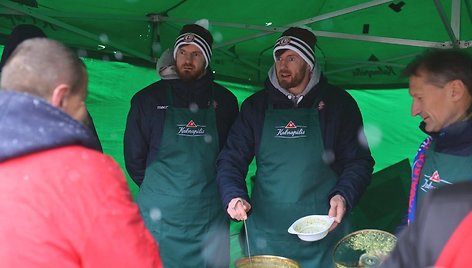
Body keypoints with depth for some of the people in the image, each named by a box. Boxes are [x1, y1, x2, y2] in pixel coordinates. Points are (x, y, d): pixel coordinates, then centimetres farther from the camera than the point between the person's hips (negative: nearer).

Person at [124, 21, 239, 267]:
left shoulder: (224, 100, 4)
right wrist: (156, 190, 9)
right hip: (159, 216, -1)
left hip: (210, 219, 1)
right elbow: (134, 157, 7)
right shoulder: (148, 98, 1)